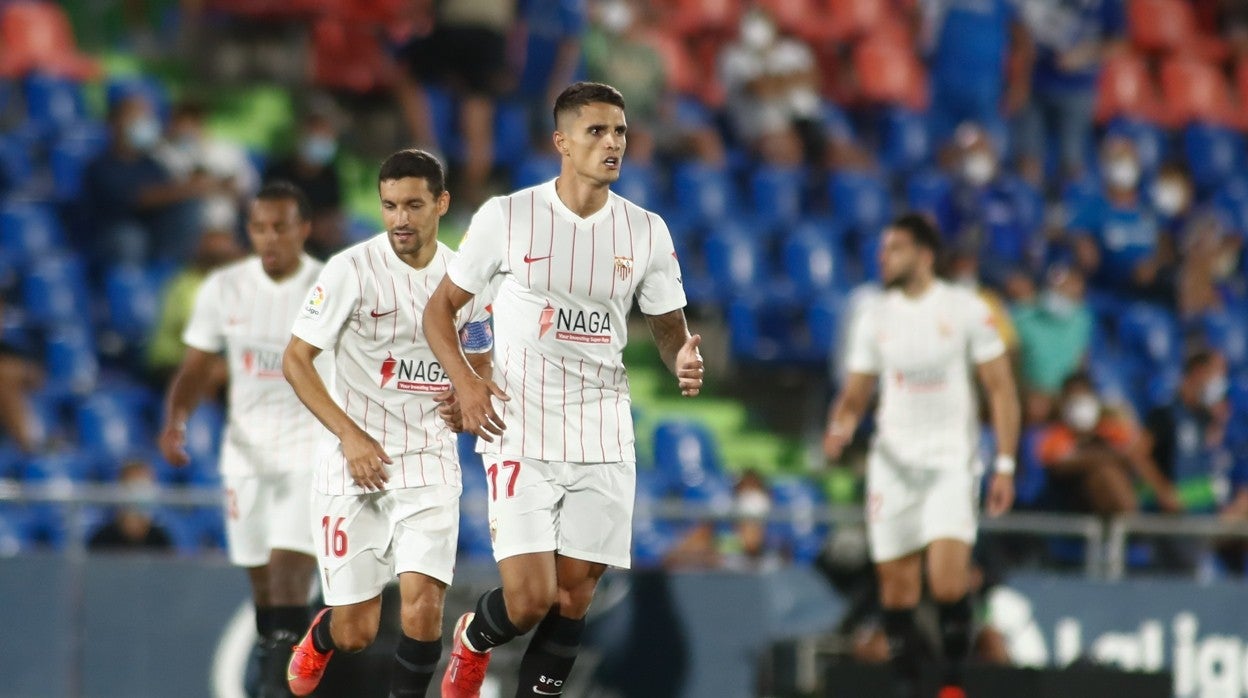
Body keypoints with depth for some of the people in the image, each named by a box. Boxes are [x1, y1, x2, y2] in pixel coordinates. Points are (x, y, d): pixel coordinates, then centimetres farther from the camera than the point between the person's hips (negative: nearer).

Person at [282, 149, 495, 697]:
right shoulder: (351, 270, -9)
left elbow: (479, 366, 18)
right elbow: (296, 360, -6)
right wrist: (350, 435, -15)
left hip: (429, 462, 2)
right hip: (355, 463, -2)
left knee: (422, 601, -20)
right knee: (355, 633, 2)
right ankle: (321, 638, 41)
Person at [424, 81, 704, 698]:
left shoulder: (647, 231, 3)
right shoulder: (508, 217, -6)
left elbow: (669, 325, 13)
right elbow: (440, 307, 3)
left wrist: (683, 360, -12)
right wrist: (464, 380, -14)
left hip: (604, 441, 3)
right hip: (520, 434, -3)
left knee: (574, 597, 4)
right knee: (529, 598, -11)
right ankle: (474, 638, 23)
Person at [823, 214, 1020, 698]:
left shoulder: (966, 310, -2)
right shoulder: (874, 318, 8)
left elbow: (1001, 389, 0)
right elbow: (855, 393, 13)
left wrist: (1005, 465, -6)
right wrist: (840, 427, -10)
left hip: (951, 462, -4)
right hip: (892, 466, 4)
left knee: (947, 581, -19)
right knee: (896, 586, 2)